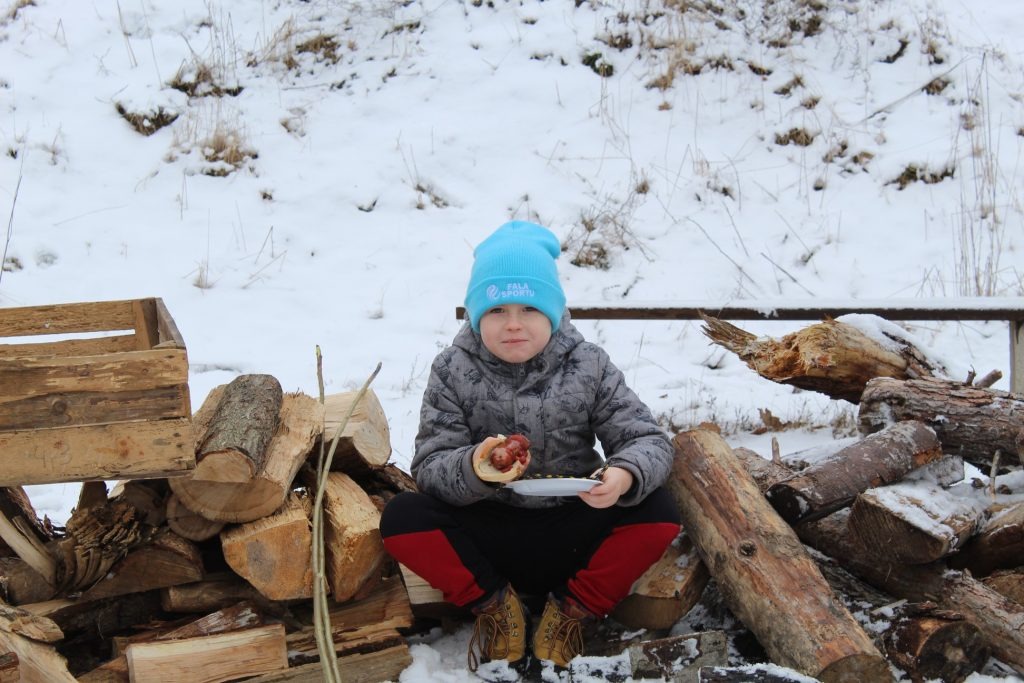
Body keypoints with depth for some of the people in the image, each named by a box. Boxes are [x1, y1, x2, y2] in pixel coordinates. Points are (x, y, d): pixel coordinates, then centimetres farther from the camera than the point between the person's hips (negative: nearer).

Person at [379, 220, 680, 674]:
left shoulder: (588, 366, -4)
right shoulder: (452, 371, -6)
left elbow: (648, 440, -6)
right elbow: (429, 466, -12)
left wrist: (624, 476, -31)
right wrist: (475, 467, -36)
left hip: (569, 532, 1)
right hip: (486, 533, 0)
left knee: (658, 515, -24)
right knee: (401, 519, -26)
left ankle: (574, 612, -1)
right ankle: (495, 605, -2)